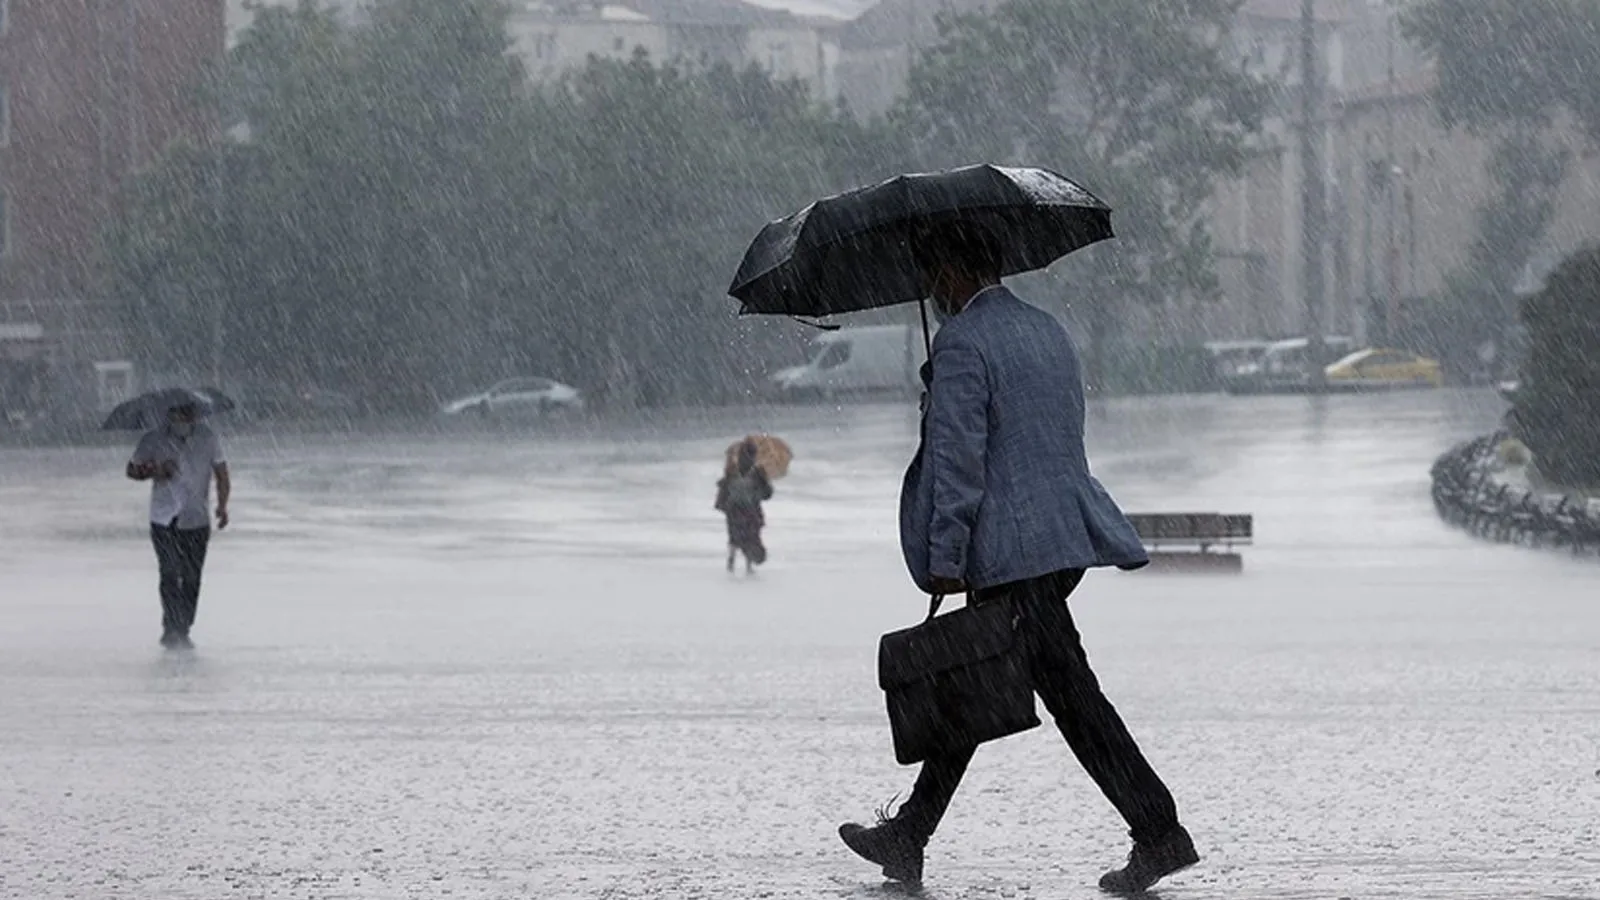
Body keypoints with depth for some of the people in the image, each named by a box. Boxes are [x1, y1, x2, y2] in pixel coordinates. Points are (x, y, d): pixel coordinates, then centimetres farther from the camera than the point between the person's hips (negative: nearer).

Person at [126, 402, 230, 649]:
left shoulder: (207, 439, 0)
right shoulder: (153, 441, -4)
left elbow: (222, 475, 4)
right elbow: (132, 470, 8)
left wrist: (222, 505, -12)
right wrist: (155, 472, -13)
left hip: (197, 521, 2)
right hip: (164, 521, -2)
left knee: (191, 578, 4)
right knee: (170, 575, -14)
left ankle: (182, 631, 16)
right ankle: (172, 630, -13)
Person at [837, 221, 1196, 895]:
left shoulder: (962, 344, -12)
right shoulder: (1049, 332, 16)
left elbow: (957, 459, -16)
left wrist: (944, 557, -14)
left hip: (1013, 552, -9)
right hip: (1068, 536, 9)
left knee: (1071, 693, -8)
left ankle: (1159, 833, -10)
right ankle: (908, 837, 20)